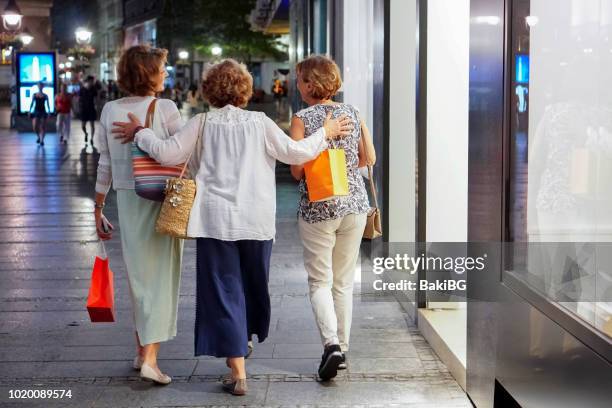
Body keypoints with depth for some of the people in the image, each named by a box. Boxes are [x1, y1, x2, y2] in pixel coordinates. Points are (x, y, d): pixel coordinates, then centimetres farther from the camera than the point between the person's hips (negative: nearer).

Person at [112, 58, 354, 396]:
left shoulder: (203, 123, -1)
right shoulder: (260, 122, 0)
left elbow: (168, 153, -4)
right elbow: (294, 153, -1)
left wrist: (139, 133, 12)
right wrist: (325, 133, 14)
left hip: (215, 219, -1)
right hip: (257, 220, 1)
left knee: (224, 291, 1)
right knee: (253, 284, 21)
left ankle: (238, 371, -4)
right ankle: (243, 340, 39)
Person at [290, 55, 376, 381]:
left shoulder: (302, 119, -10)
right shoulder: (352, 112, 4)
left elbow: (296, 170, -11)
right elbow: (369, 158, 8)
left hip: (317, 208, -4)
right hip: (354, 204, 4)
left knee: (319, 281, 4)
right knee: (344, 281, 14)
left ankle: (331, 343, -14)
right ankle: (342, 348, 18)